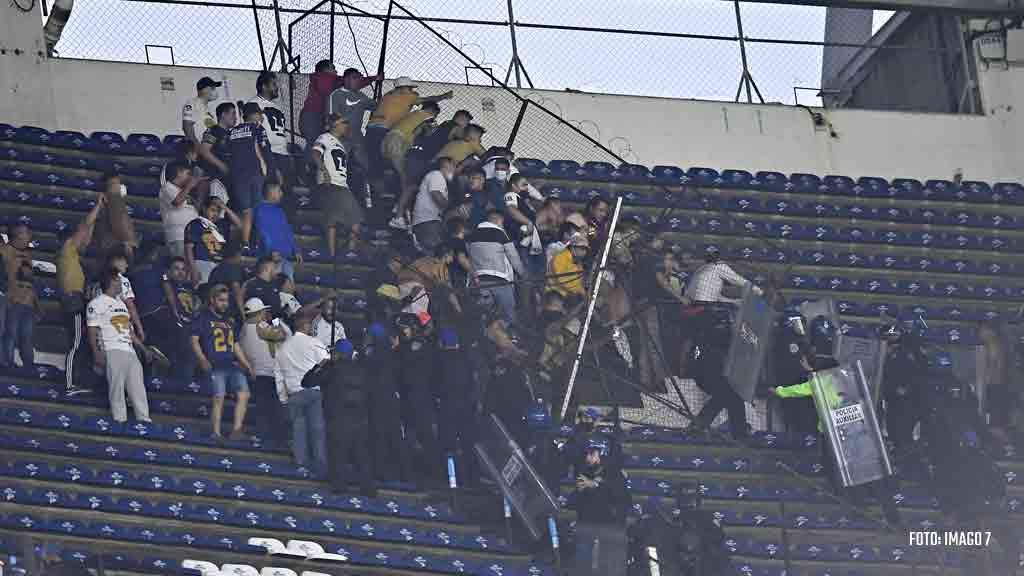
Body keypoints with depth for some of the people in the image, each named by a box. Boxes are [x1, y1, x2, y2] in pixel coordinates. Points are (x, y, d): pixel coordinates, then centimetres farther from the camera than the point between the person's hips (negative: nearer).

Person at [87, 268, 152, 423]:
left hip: (130, 351, 7)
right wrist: (97, 352, -16)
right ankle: (120, 419, -14)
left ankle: (144, 419, -3)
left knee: (138, 386, -1)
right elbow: (92, 331, -5)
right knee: (117, 386, -14)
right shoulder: (97, 304, 2)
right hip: (112, 351, -7)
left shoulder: (121, 303, 27)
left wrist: (143, 348, 23)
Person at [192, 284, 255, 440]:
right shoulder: (203, 318, 7)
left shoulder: (229, 321, 25)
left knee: (244, 393, -11)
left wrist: (246, 364, 22)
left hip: (232, 365, 6)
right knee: (219, 397, -16)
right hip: (215, 366, -6)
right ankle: (216, 434, -14)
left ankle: (236, 430, -11)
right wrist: (202, 359, -16)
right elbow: (195, 341, 0)